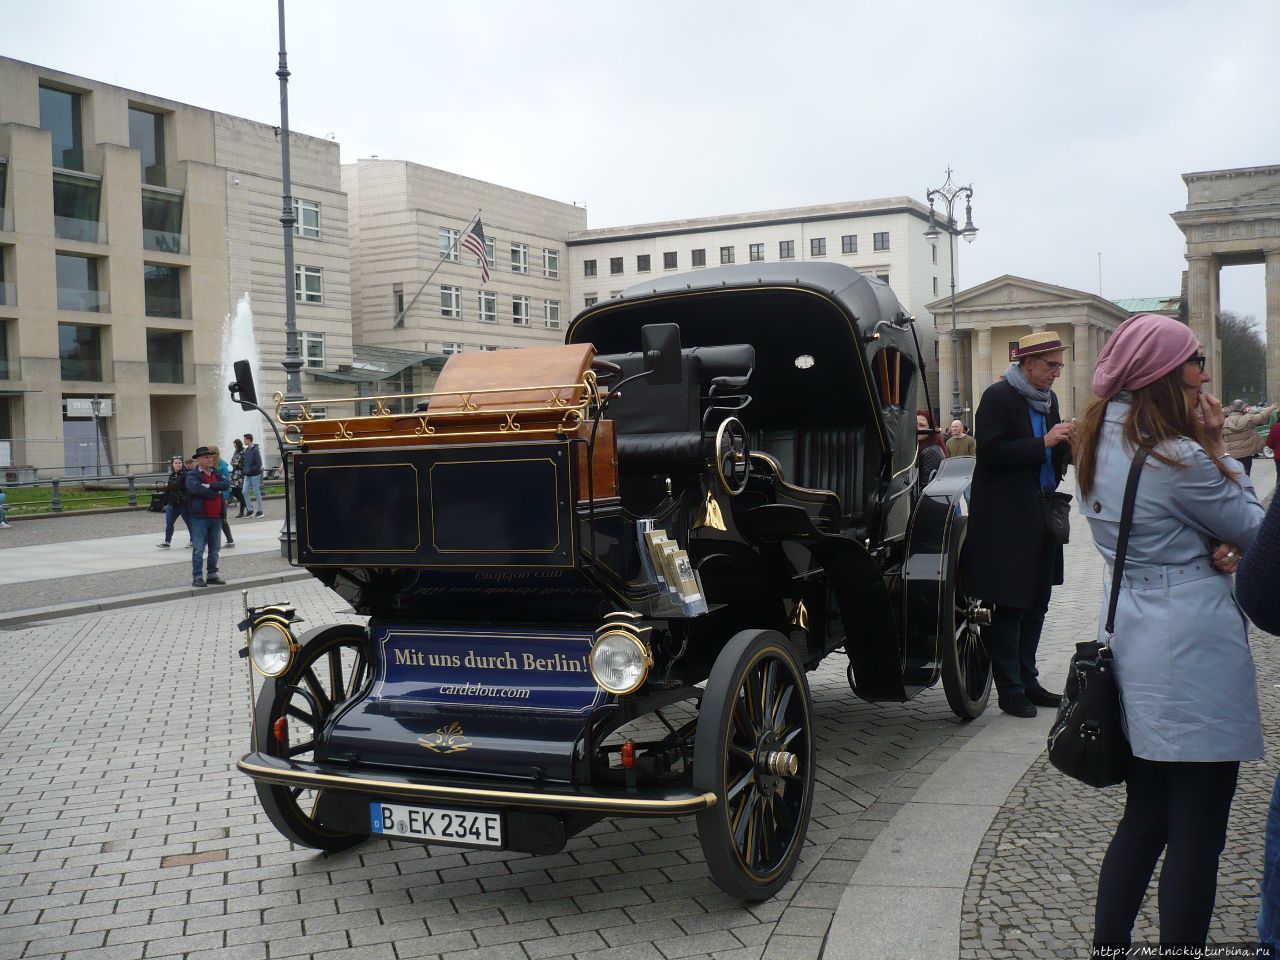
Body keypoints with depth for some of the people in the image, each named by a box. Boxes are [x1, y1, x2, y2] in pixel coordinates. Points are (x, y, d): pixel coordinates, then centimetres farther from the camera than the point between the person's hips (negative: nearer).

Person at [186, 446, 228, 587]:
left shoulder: (216, 473, 14)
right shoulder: (192, 476, -4)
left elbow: (225, 485, -4)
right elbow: (197, 489, -23)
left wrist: (210, 486, -18)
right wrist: (217, 492, -12)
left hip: (216, 517, 6)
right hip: (200, 517, -6)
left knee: (215, 549, 12)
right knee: (198, 549, -3)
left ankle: (212, 575, 22)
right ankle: (197, 577, 1)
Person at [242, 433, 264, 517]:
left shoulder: (255, 450, -13)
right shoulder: (246, 450, 10)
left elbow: (259, 464, -17)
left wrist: (250, 470, -19)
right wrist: (245, 470, 2)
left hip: (255, 475, -7)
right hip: (247, 475, 7)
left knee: (257, 493, 0)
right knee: (245, 492, 3)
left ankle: (260, 511, 10)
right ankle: (250, 510, 12)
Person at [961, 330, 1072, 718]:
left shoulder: (1048, 398, 15)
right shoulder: (998, 396, -10)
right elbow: (990, 452, -19)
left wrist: (1067, 443, 0)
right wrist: (1043, 443, -21)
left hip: (1041, 515, 8)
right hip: (1007, 518, -8)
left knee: (1036, 603, 13)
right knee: (1009, 606, -3)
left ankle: (1026, 679, 24)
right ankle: (1010, 689, 5)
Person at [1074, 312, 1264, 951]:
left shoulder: (1096, 446, 8)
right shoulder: (1176, 458, -17)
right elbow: (1253, 529, -4)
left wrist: (1210, 547, -4)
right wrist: (1218, 448, 1)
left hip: (1129, 639, 9)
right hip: (1192, 650, -9)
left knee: (1142, 819, 18)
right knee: (1196, 834, 1)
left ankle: (1108, 945, 25)